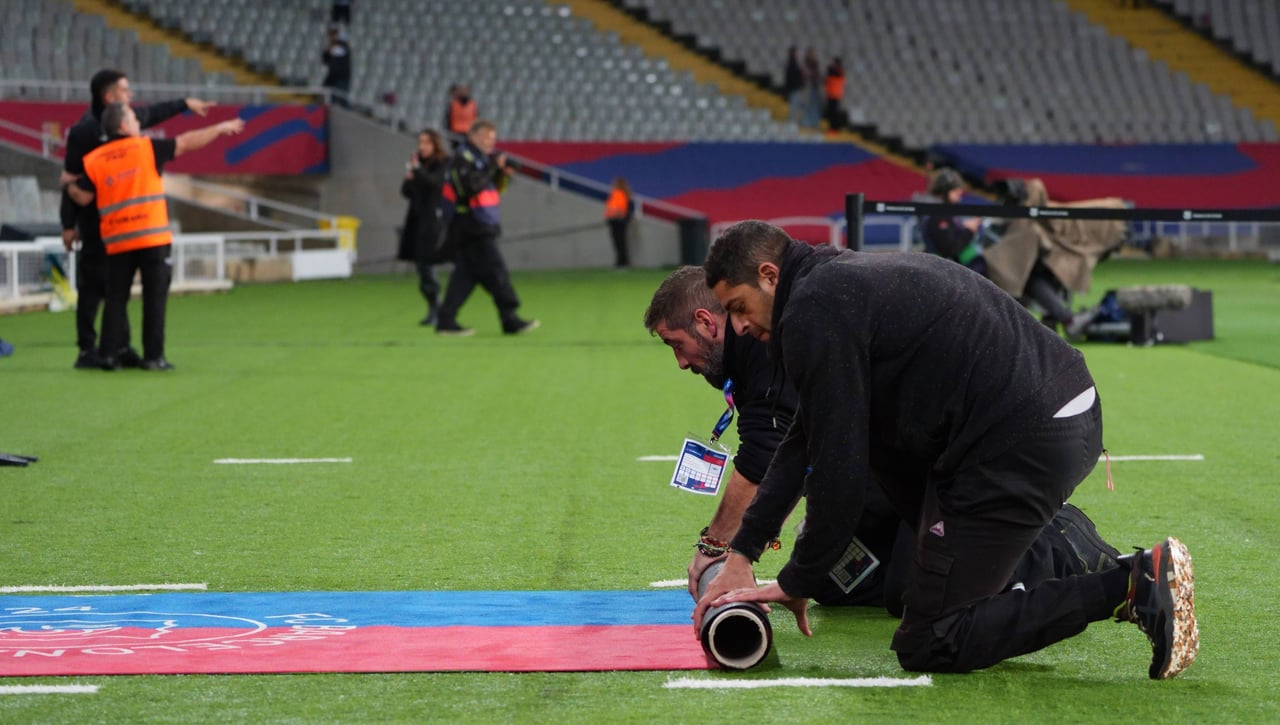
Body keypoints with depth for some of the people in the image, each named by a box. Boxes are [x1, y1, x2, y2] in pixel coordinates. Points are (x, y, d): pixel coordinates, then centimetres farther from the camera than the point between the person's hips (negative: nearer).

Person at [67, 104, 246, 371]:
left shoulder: (95, 160, 4)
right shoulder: (147, 148, -2)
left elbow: (82, 197, 4)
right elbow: (187, 142, 3)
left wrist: (69, 184, 25)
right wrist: (221, 128, 14)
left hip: (116, 241, 3)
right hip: (152, 238, -3)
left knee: (116, 298, 9)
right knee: (154, 297, 3)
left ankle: (108, 353, 3)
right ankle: (153, 356, 0)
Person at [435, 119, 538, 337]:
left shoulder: (479, 158, 19)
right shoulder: (462, 158, -10)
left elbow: (493, 190, 22)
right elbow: (470, 187, -24)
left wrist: (503, 175, 3)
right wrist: (492, 168, -19)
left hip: (480, 227, 10)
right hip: (471, 227, -10)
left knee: (466, 274, 8)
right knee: (495, 271, -9)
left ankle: (446, 321, 8)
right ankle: (510, 321, -8)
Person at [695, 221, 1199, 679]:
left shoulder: (813, 314, -8)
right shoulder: (845, 278, 24)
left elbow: (838, 467, -9)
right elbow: (805, 440, 29)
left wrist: (796, 583, 5)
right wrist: (741, 553, 27)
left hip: (1021, 447, -10)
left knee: (928, 646, 0)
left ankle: (1129, 588, -10)